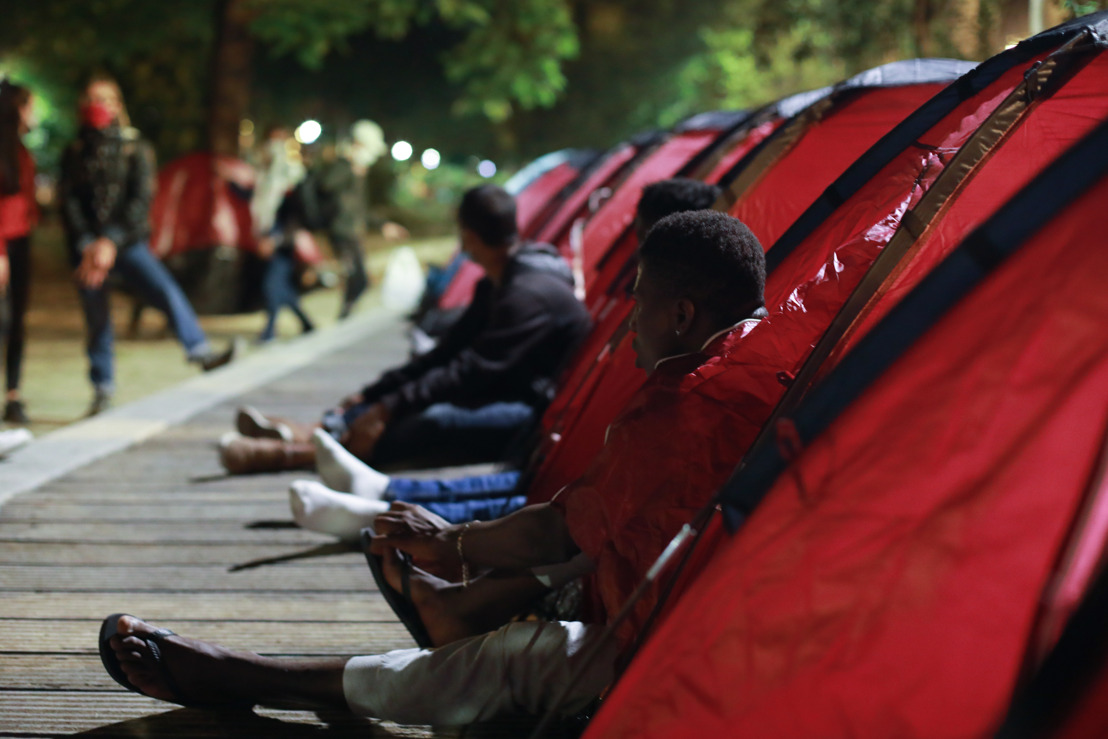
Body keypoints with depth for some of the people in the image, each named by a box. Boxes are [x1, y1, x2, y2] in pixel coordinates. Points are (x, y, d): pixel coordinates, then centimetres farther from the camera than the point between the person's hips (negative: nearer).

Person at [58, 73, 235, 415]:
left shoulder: (135, 148, 3)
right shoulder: (74, 152, 9)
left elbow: (140, 199, -6)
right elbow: (69, 202, 2)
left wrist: (111, 242, -15)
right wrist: (86, 246, -12)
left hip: (126, 243, -2)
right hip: (87, 247, 2)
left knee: (167, 292, -24)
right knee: (96, 320, 3)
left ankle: (200, 352, -28)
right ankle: (102, 390, 15)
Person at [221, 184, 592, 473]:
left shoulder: (530, 293, -18)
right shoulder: (496, 286, 16)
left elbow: (472, 371, -24)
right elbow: (447, 354, 13)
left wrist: (388, 409, -25)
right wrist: (370, 396, 4)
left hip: (539, 413, -11)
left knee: (438, 420, -32)